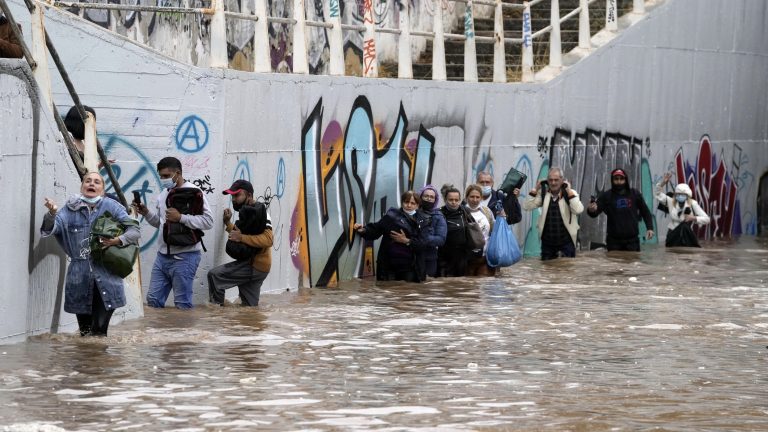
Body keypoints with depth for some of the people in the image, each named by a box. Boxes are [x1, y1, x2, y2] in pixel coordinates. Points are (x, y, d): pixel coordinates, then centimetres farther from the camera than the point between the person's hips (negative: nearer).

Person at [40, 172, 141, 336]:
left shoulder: (111, 207, 0)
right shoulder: (71, 208, 5)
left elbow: (135, 231, -1)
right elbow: (51, 229, -6)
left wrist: (118, 240, -20)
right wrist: (52, 213, -28)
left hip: (106, 279, -2)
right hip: (79, 278, 2)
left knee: (99, 332, -11)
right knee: (84, 332, 9)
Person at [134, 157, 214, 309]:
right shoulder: (163, 194, 14)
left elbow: (208, 221, -18)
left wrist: (180, 218, -22)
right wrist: (146, 213, 5)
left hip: (184, 257, -8)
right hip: (163, 255, 8)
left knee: (182, 304, -3)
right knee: (153, 299, 9)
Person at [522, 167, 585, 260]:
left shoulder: (570, 193, -5)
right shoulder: (543, 193, 2)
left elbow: (578, 210, -22)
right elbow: (527, 207, -3)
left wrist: (569, 192, -20)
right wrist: (535, 190, -7)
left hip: (566, 242, -3)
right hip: (547, 241, 3)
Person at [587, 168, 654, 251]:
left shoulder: (635, 194, 3)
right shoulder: (606, 196, -3)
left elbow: (645, 212, 12)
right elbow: (595, 212, -12)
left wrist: (649, 228, 1)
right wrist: (591, 210, -36)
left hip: (632, 240, 1)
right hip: (614, 241, -1)